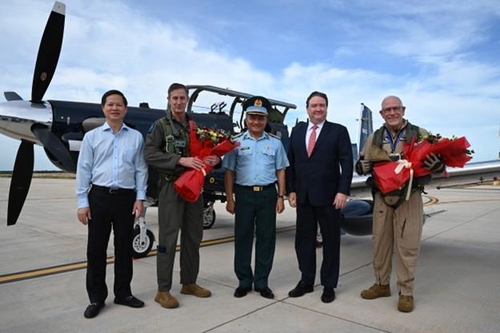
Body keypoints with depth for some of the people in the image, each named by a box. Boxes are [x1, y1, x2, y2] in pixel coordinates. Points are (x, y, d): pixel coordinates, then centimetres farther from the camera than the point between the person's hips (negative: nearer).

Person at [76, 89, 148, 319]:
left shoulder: (136, 137, 5)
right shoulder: (92, 136, 5)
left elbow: (141, 169, 5)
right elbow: (83, 170, 3)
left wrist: (140, 197, -2)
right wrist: (82, 202, -2)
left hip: (126, 197, 1)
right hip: (99, 196, 0)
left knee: (124, 247, 10)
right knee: (96, 248, 7)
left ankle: (123, 293, 26)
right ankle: (96, 298, 21)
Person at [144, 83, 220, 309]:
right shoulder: (160, 126, 0)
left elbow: (209, 151, 15)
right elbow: (150, 154, -12)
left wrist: (215, 159, -9)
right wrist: (180, 160, -23)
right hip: (171, 187, -5)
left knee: (193, 237, 11)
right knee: (168, 239, -2)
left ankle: (189, 283, 26)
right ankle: (163, 290, 9)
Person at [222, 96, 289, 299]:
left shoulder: (275, 143, 8)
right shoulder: (236, 142, 4)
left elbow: (280, 171, 9)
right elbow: (229, 172, 2)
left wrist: (281, 196, 2)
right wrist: (229, 198, -3)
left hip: (268, 194, 1)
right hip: (244, 194, -1)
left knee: (266, 237, 6)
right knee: (242, 237, 6)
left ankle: (262, 282, 20)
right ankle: (244, 281, 21)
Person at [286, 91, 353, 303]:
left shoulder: (339, 131, -1)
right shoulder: (297, 131, 10)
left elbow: (347, 163, -7)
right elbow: (290, 162, 9)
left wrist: (343, 191, -15)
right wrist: (291, 190, 3)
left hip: (329, 196, -3)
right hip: (303, 196, 4)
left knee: (330, 240, 8)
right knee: (304, 238, 10)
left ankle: (329, 285, 22)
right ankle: (306, 281, 26)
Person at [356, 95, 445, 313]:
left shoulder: (420, 135, 2)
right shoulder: (374, 138, 10)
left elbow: (440, 163, 3)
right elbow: (361, 166, 15)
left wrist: (434, 163, -20)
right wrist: (365, 166, -8)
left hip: (409, 198, -3)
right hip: (382, 198, 3)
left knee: (407, 246, 1)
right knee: (380, 242, 11)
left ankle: (406, 292, 16)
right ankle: (381, 284, 28)